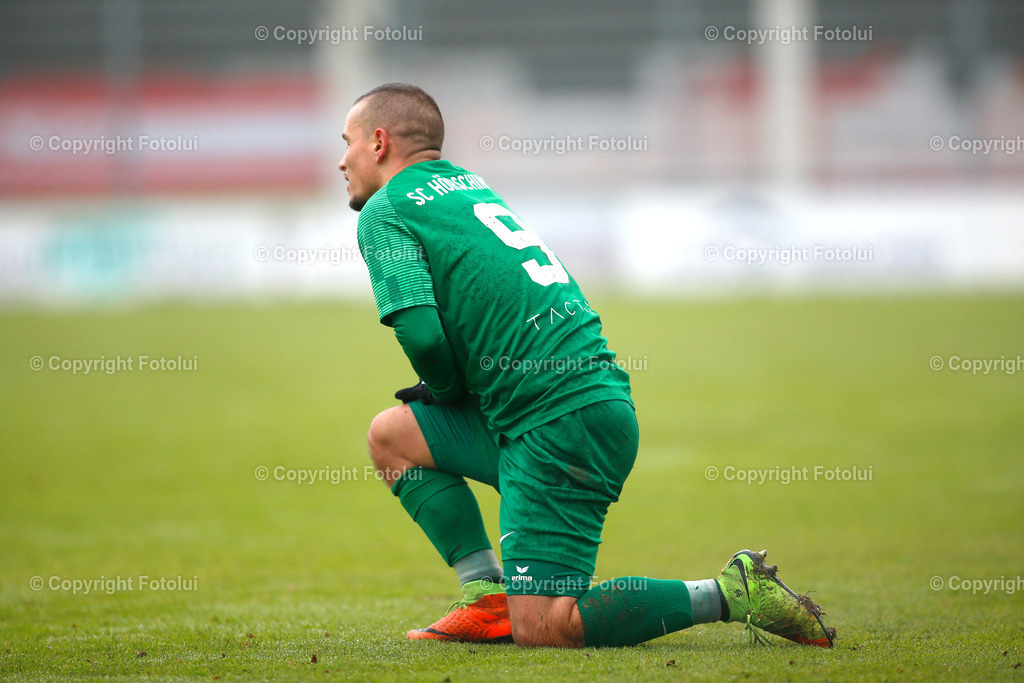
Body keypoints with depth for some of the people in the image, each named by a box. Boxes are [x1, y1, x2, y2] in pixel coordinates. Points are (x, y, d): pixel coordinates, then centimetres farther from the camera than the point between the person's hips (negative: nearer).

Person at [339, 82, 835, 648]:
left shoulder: (384, 213, -2)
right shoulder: (470, 185, 24)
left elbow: (419, 331, -15)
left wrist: (448, 390, 6)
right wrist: (450, 391, 20)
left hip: (560, 426, -9)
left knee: (540, 629, -11)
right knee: (392, 434, 19)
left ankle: (733, 595, -11)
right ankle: (489, 597, 9)